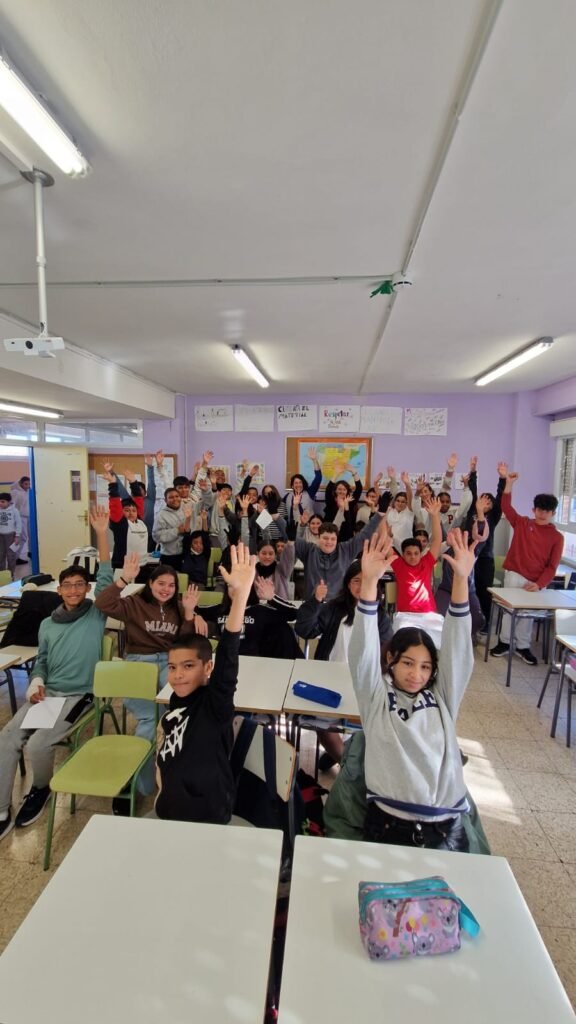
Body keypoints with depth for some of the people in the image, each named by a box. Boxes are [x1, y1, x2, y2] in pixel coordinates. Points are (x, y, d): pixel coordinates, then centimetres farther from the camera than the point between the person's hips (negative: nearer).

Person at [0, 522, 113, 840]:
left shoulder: (96, 614, -5)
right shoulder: (47, 624, 10)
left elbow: (106, 578, -17)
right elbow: (41, 660, 20)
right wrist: (36, 682, -3)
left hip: (78, 695, -5)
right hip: (45, 693, 5)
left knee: (38, 744, -19)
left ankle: (41, 790, 14)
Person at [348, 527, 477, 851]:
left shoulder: (442, 697, 7)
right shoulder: (377, 696, 1)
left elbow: (457, 648, -4)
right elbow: (364, 650, -13)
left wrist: (461, 579, -17)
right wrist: (370, 582, -27)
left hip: (446, 826, 3)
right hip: (389, 821, -2)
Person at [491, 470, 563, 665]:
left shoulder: (557, 537, 3)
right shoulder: (522, 523, 4)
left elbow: (552, 566, 0)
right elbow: (506, 507, -5)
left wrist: (539, 584, -12)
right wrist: (509, 483, -14)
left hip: (537, 582, 1)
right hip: (515, 575, -1)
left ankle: (522, 646, 24)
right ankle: (504, 641, 15)